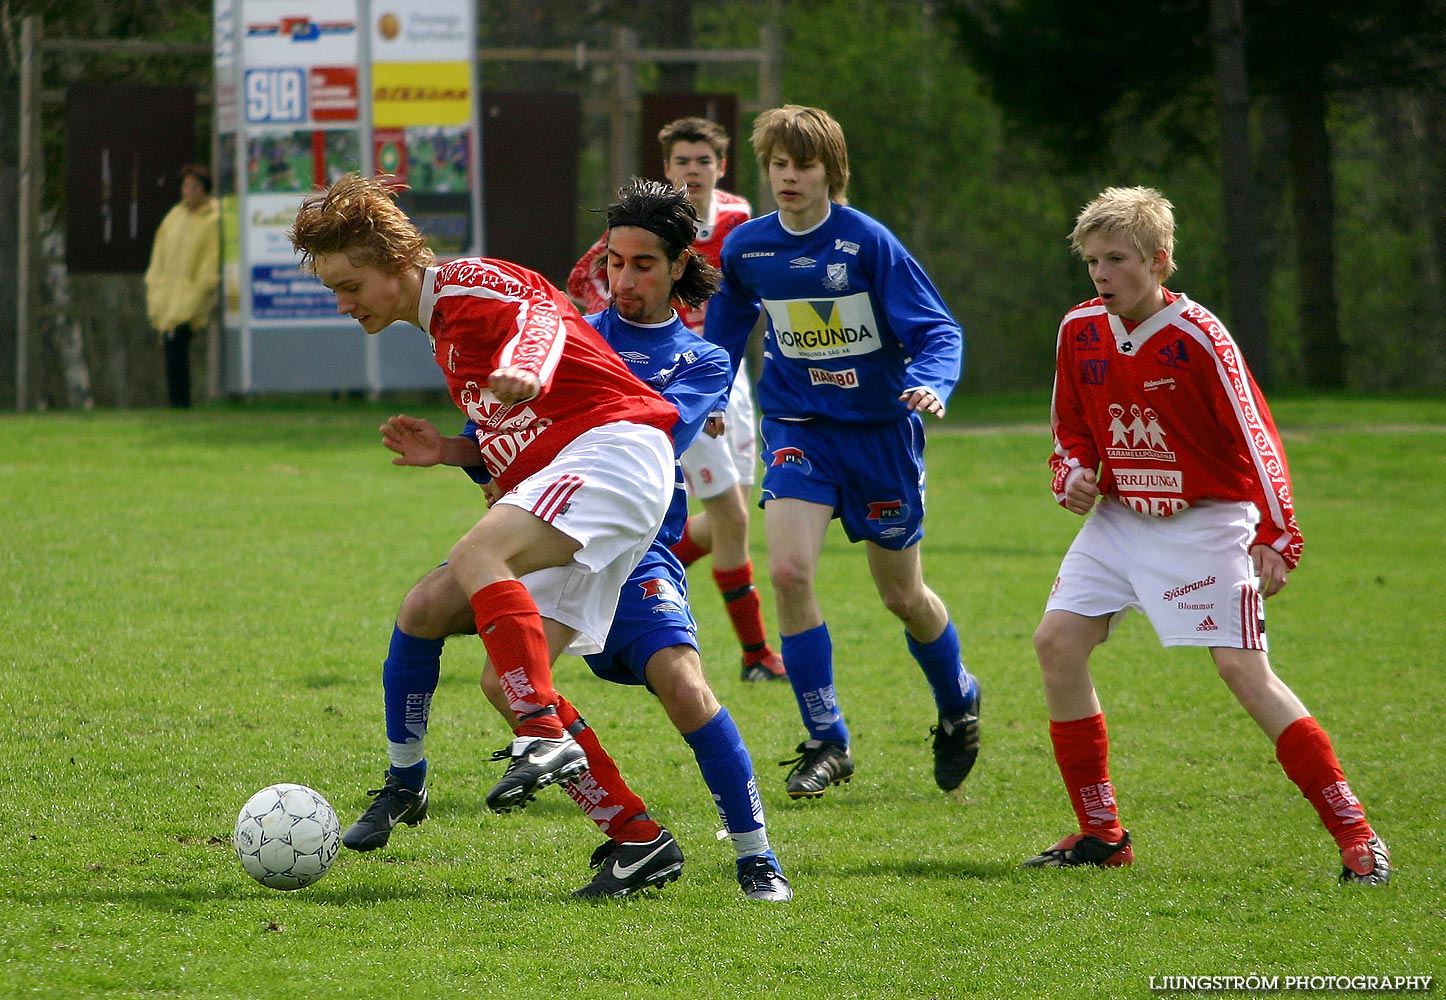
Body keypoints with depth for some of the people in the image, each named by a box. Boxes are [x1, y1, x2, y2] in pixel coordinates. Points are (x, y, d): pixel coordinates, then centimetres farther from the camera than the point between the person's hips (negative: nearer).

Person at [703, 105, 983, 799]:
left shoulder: (867, 242, -14)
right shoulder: (746, 248, -2)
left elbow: (937, 329, -15)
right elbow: (723, 333, 16)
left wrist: (930, 384, -34)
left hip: (878, 428, -2)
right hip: (798, 427, 2)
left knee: (902, 595, 9)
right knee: (788, 570, -20)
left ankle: (959, 703, 40)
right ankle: (826, 742, -8)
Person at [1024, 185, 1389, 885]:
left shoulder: (1197, 336, -18)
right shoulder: (1079, 331, 0)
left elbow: (1257, 436, -18)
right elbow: (1072, 432, 15)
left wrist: (1275, 538, -23)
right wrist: (1073, 476, -7)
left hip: (1206, 520, -6)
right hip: (1118, 517, 6)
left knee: (1242, 666, -17)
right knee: (1057, 641, -6)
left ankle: (1355, 834, -13)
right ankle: (1100, 833, 5)